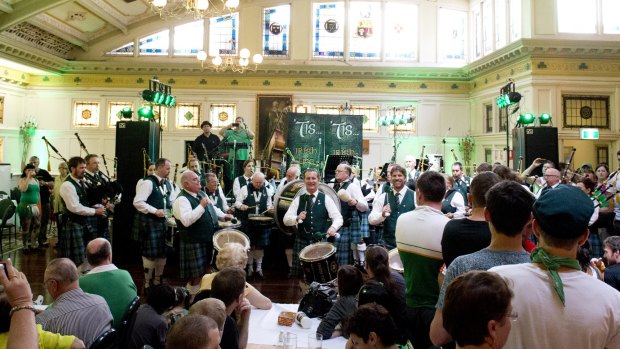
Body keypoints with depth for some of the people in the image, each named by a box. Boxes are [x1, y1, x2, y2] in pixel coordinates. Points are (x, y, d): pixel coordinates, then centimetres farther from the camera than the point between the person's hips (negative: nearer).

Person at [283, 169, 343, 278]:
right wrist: (297, 218, -21)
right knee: (297, 274, 3)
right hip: (301, 242, 1)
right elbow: (286, 219, -1)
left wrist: (333, 227, -27)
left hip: (321, 242, -1)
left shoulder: (326, 199, 3)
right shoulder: (298, 200, 7)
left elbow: (338, 218, -5)